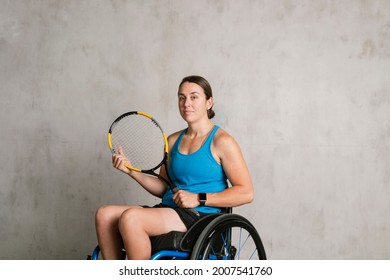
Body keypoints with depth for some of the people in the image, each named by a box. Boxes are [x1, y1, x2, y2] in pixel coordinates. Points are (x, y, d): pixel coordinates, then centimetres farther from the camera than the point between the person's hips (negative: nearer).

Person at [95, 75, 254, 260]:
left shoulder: (221, 141, -2)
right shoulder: (173, 140, 18)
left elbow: (246, 193, -8)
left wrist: (199, 199, -14)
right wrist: (131, 170, 7)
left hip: (201, 217, -7)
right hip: (169, 211, 7)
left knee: (130, 218, -28)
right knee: (104, 214, -13)